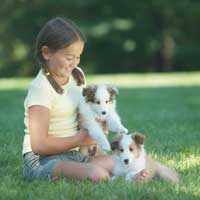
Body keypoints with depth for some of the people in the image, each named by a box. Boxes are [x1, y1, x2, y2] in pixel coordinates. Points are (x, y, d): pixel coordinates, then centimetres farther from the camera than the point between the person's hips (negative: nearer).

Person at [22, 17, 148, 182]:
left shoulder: (77, 75, 9)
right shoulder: (41, 89, -16)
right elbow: (39, 145, -21)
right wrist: (79, 140, -13)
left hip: (74, 155, 8)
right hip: (42, 160, -8)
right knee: (98, 174, -33)